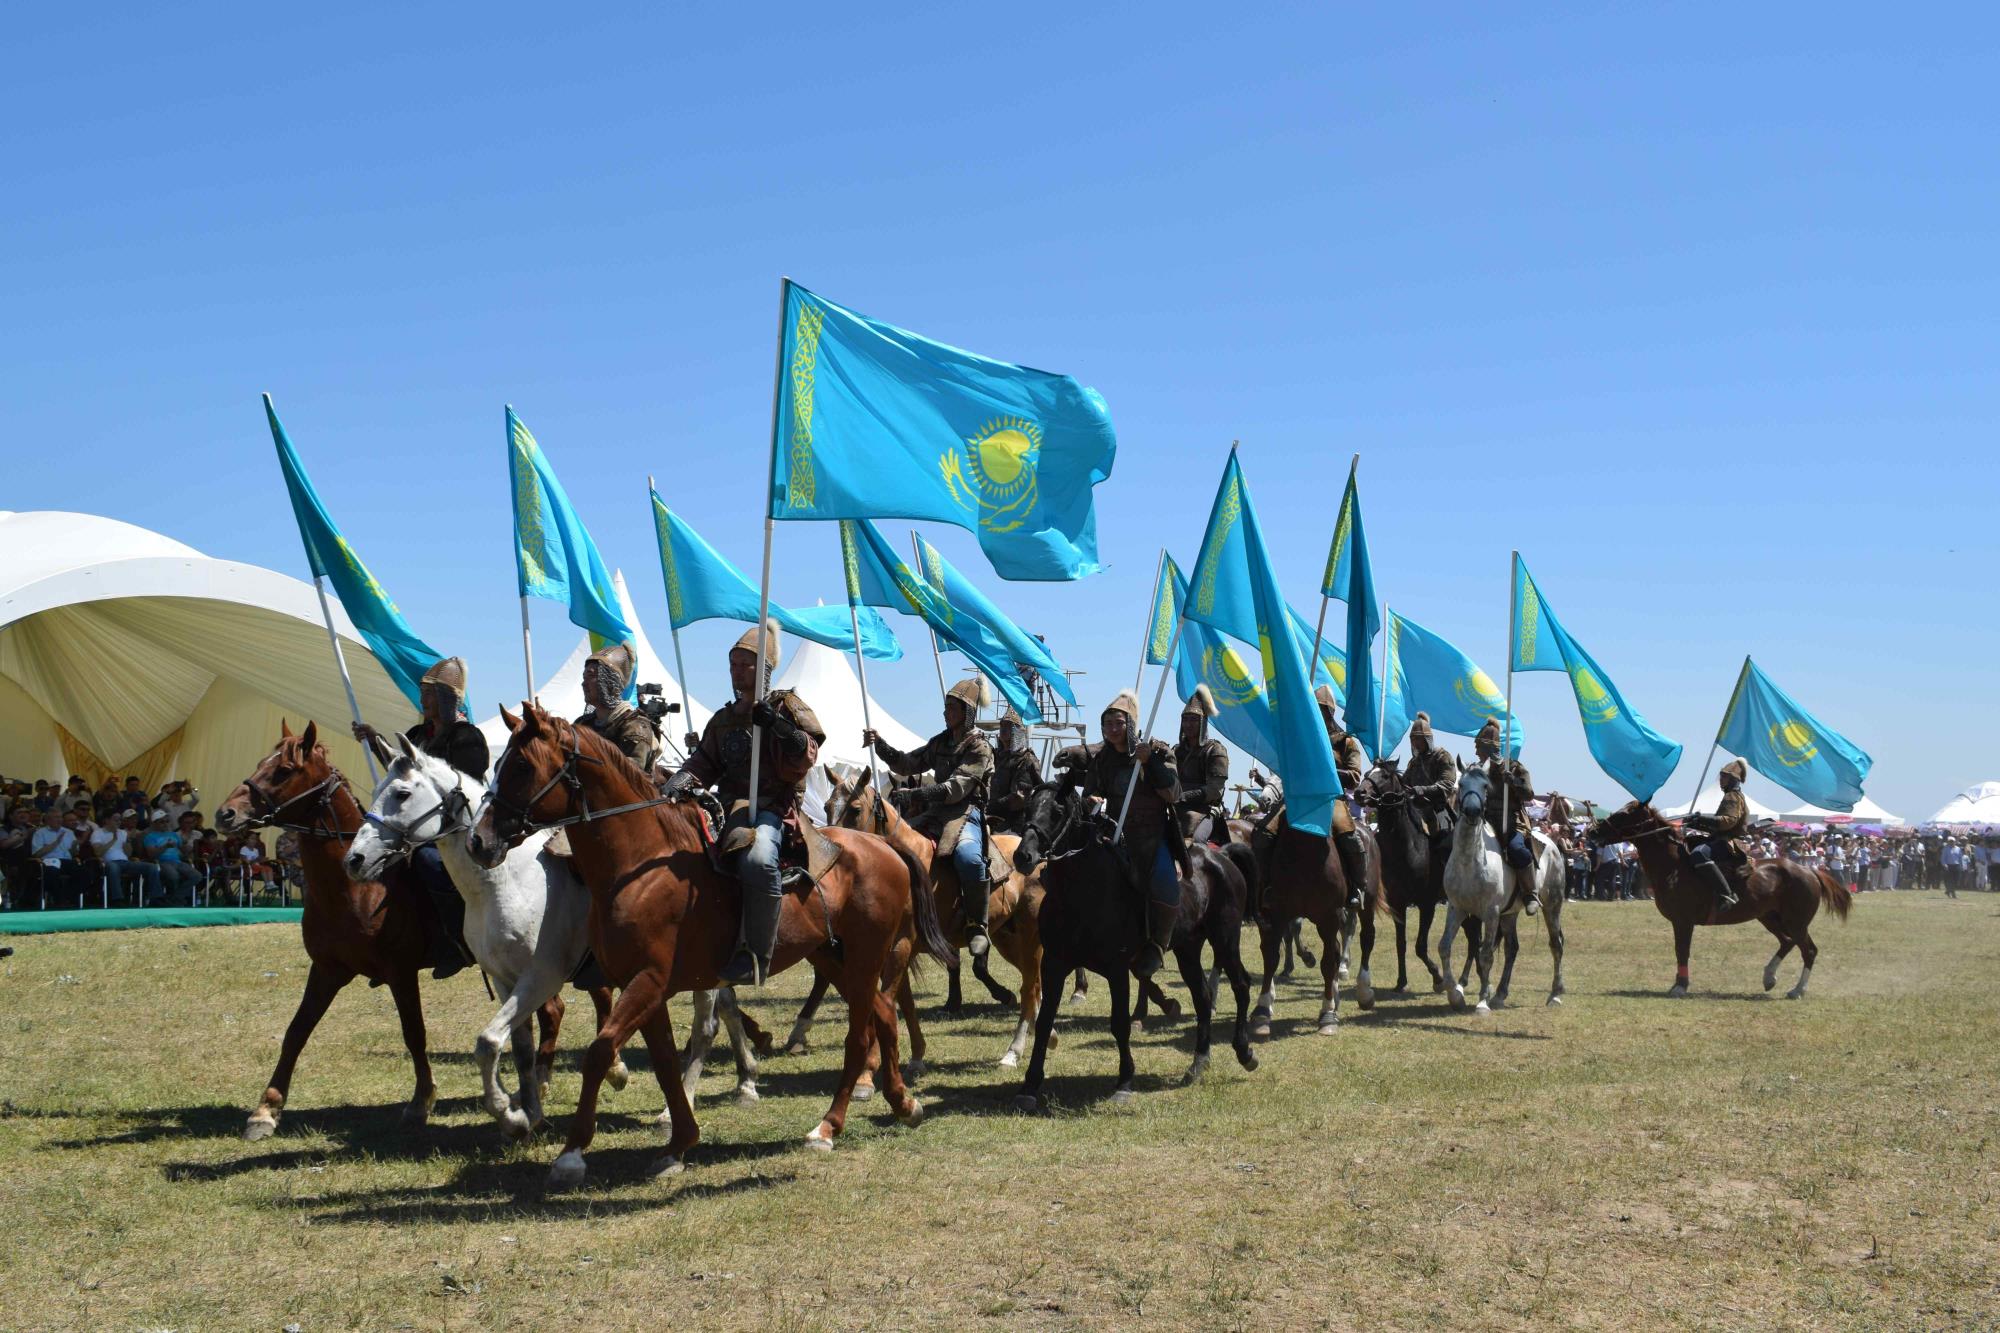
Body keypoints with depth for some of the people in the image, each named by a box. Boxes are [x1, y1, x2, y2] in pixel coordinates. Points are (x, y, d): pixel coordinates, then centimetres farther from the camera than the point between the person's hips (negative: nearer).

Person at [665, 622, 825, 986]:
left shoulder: (788, 707, 7)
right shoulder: (723, 718, 23)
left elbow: (804, 759, -4)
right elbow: (703, 762, 14)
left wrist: (776, 724, -17)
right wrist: (681, 782, -6)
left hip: (772, 808, -7)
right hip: (729, 807, 7)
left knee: (757, 858, -39)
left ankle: (756, 956, -33)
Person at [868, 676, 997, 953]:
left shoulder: (979, 748, -7)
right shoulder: (940, 743, 18)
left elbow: (956, 788, -18)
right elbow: (906, 764, 21)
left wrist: (914, 795, -25)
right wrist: (879, 745, 6)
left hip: (967, 813, -8)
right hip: (936, 813, 8)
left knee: (967, 856, -38)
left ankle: (977, 926, -25)